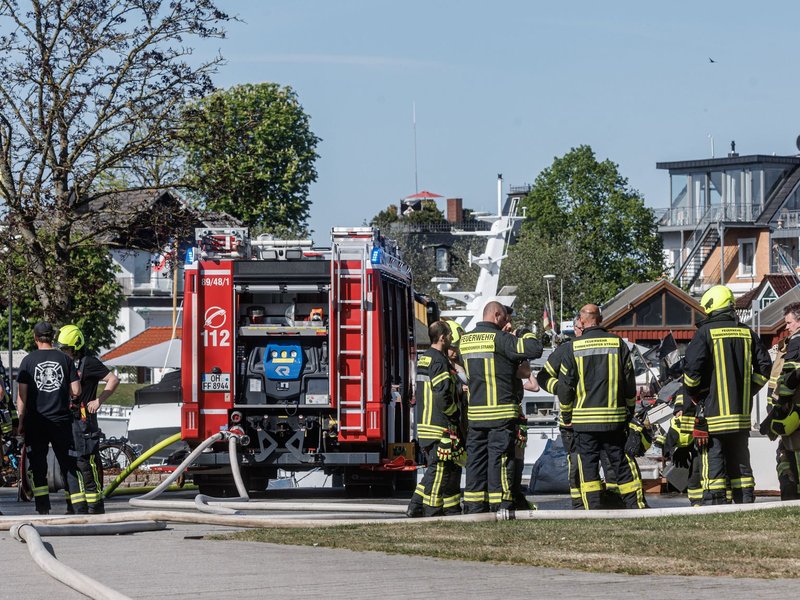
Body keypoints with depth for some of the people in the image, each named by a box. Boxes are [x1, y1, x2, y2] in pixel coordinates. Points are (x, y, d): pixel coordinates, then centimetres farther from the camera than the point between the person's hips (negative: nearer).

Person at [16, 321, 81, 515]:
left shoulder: (28, 360, -3)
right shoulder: (64, 359, 1)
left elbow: (21, 394, -5)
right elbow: (76, 391, -1)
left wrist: (20, 422, 1)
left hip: (35, 421, -1)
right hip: (61, 420, 1)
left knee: (38, 465, 5)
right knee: (68, 463, 7)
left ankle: (43, 508, -2)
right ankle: (75, 505, 4)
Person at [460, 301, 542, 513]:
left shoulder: (465, 340, 10)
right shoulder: (499, 339, -12)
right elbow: (535, 349, -19)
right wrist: (525, 334, 3)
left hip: (475, 412, 6)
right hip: (501, 411, -6)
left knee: (476, 458, 10)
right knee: (500, 459, -4)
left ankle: (474, 507, 11)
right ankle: (501, 506, -5)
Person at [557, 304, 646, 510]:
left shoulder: (574, 347, -3)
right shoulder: (618, 343, 2)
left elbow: (565, 384, 0)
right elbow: (629, 381, 6)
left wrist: (566, 415, 11)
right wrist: (629, 410, 18)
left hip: (584, 418, -1)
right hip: (614, 418, 1)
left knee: (587, 464, 4)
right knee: (622, 462, 7)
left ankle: (593, 508, -1)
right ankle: (635, 505, 8)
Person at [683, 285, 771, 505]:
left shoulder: (705, 332, -7)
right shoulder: (747, 333, 8)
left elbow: (692, 368, -14)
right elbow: (764, 366, 10)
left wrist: (693, 395, 2)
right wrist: (748, 391, 15)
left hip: (712, 412, -5)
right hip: (742, 412, 5)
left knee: (713, 465, -3)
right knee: (740, 463, 12)